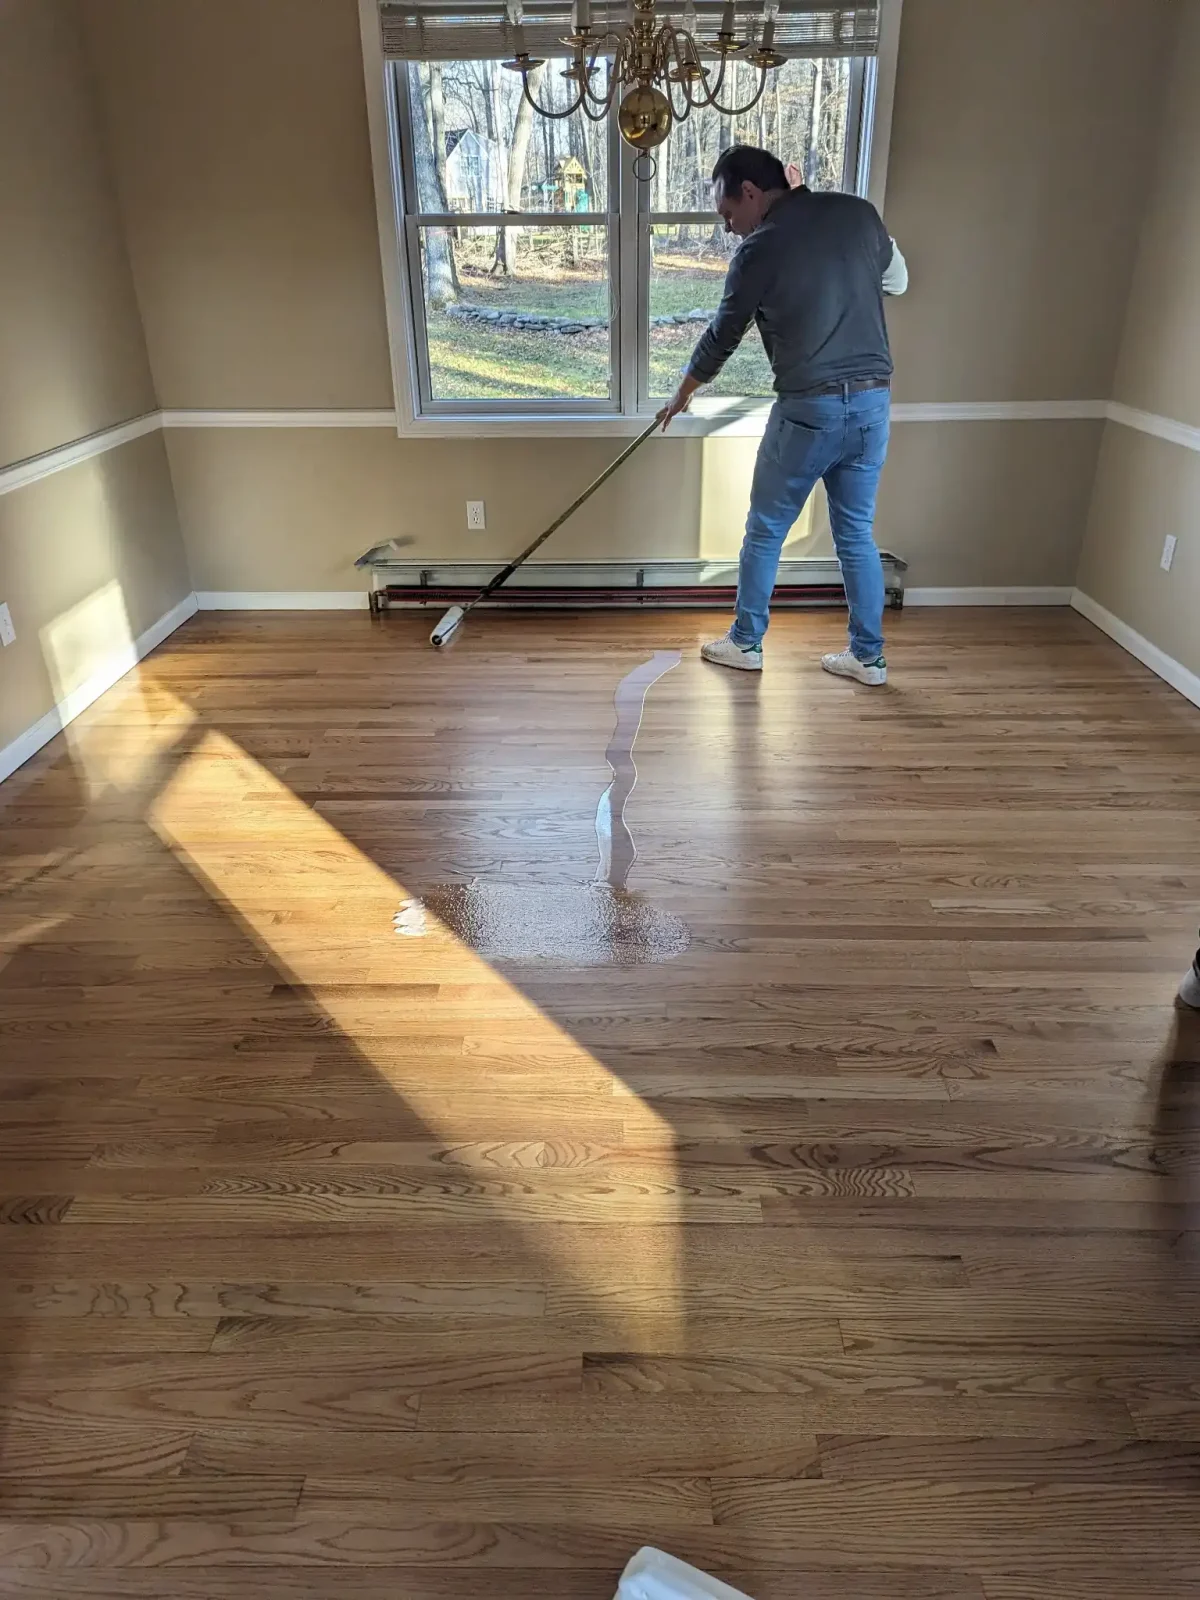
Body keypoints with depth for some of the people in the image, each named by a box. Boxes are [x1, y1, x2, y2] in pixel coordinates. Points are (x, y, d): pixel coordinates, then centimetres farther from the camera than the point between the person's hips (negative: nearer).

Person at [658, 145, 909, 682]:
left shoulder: (760, 249, -5)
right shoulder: (858, 212, 8)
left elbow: (722, 336, 7)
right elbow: (897, 281, 24)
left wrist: (682, 394, 24)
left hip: (809, 408, -5)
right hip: (873, 400, 5)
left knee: (765, 530, 11)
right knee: (857, 533, 14)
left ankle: (745, 643, 22)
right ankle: (867, 656, 18)